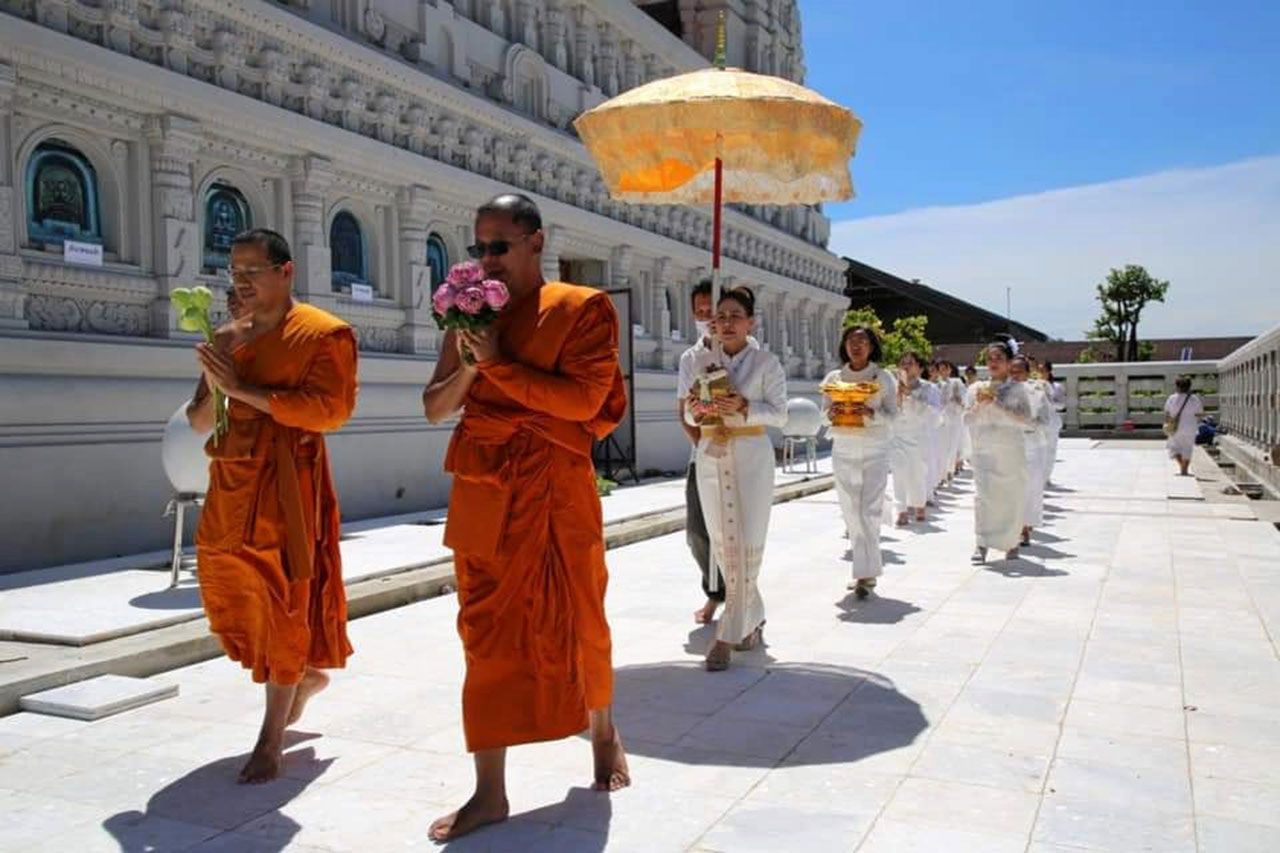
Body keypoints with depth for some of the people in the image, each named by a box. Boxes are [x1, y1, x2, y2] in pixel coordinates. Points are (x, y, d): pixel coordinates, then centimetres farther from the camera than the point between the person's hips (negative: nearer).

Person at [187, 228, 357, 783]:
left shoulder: (324, 334, -5)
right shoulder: (228, 337, 15)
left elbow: (327, 409, -18)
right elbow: (200, 421, 15)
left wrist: (242, 389, -17)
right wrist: (214, 380, -6)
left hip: (286, 483, -7)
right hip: (231, 483, 7)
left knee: (283, 599, -2)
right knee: (229, 589, 9)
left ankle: (271, 740, 9)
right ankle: (307, 675, 35)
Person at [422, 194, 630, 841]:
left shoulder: (584, 308, -3)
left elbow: (583, 399, -16)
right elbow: (435, 407, 9)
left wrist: (498, 363, -15)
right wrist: (466, 368, -10)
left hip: (556, 491, -3)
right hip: (482, 492, 4)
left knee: (575, 624, 9)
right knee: (488, 635, 4)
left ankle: (603, 733, 38)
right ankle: (490, 791, 12)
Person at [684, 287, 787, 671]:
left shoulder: (766, 362, -1)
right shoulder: (702, 361, 9)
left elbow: (779, 413, -3)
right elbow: (690, 415, 12)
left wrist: (744, 407, -19)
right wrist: (696, 410, -11)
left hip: (751, 457, -4)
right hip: (711, 456, 4)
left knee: (747, 544, -8)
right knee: (722, 544, 6)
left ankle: (729, 635, -2)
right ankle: (753, 619, 25)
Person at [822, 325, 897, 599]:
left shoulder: (883, 377, 2)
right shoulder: (833, 378, 8)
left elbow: (892, 416, -2)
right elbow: (823, 414, 9)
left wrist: (869, 412, -20)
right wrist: (832, 412, -13)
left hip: (874, 450, -3)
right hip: (843, 450, 3)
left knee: (869, 512, -12)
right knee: (851, 513, 5)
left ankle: (865, 573, -11)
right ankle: (867, 569, 17)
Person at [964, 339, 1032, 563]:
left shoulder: (1017, 389, 3)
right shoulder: (976, 388, 9)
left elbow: (1024, 418, -10)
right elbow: (968, 421, 7)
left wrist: (996, 403, -15)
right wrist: (979, 404, -11)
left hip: (1011, 453, -1)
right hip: (984, 451, 1)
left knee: (1013, 497, 4)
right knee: (982, 494, -12)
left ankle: (1012, 543, 20)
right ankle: (981, 545, -11)